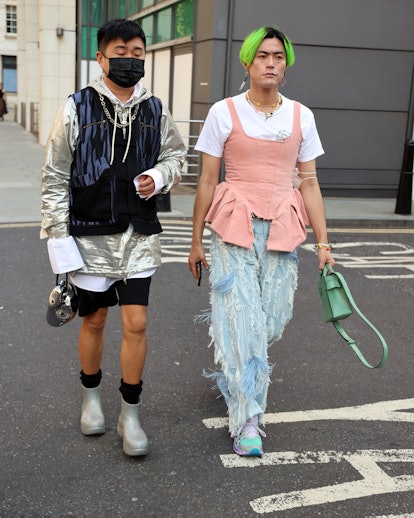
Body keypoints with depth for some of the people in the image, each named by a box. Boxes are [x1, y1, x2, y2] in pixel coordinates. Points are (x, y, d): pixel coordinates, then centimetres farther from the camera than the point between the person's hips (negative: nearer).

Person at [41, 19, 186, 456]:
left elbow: (175, 154, 19)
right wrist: (57, 235, -7)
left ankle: (130, 415, 15)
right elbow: (55, 177, -3)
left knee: (136, 324, -1)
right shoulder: (77, 108, -4)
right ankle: (91, 397, 36)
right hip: (90, 235, -2)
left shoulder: (155, 111, 5)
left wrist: (160, 176, -4)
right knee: (94, 321, 12)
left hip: (139, 236, 2)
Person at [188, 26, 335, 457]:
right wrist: (196, 241, 1)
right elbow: (207, 181, 1)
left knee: (270, 321, 6)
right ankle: (247, 421, 3)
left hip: (282, 230, 3)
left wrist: (322, 241, 4)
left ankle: (229, 374, 37)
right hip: (234, 227, -3)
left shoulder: (301, 116, 6)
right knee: (242, 321, -6)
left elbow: (309, 182, 8)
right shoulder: (224, 113, -2)